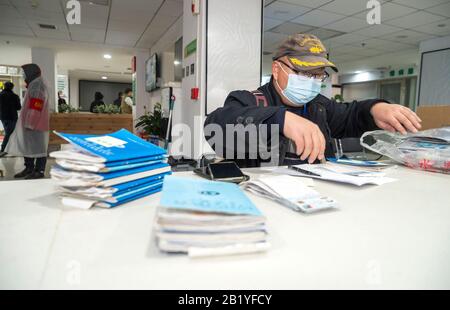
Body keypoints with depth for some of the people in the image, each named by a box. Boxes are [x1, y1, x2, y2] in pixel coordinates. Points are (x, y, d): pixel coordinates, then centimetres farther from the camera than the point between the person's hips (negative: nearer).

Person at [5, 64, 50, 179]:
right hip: (29, 122, 11)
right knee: (27, 146, 14)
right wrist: (26, 122, 23)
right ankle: (29, 168, 22)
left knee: (37, 147, -5)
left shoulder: (38, 85, -12)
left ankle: (39, 171, 0)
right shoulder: (33, 84, 21)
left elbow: (36, 106, -21)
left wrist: (30, 123, -23)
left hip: (35, 123, -11)